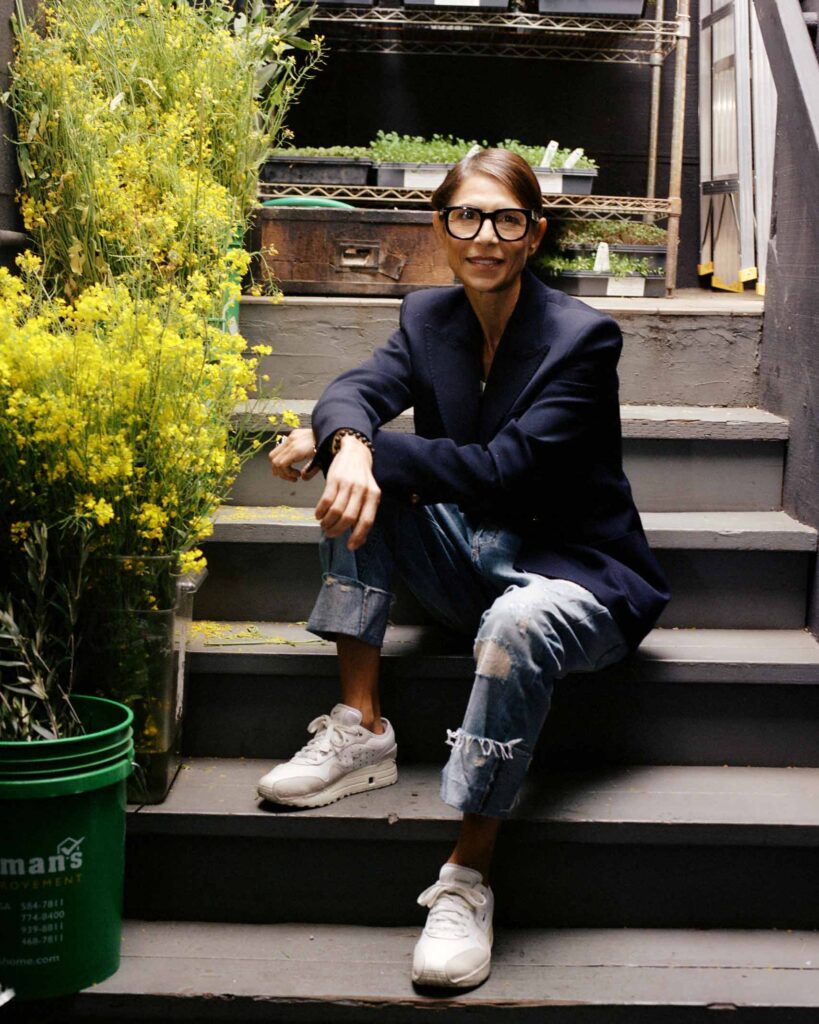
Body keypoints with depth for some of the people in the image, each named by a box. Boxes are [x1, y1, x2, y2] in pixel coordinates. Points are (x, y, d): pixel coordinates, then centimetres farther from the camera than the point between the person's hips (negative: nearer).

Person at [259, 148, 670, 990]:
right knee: (356, 474, -14)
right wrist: (348, 445, -38)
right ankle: (360, 731, -16)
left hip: (578, 572, -6)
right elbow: (356, 390, -13)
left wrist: (375, 452, -24)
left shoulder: (582, 337, -13)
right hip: (475, 562, 6)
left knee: (517, 624, -40)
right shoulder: (428, 317, 4)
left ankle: (467, 879, -29)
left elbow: (507, 472, -22)